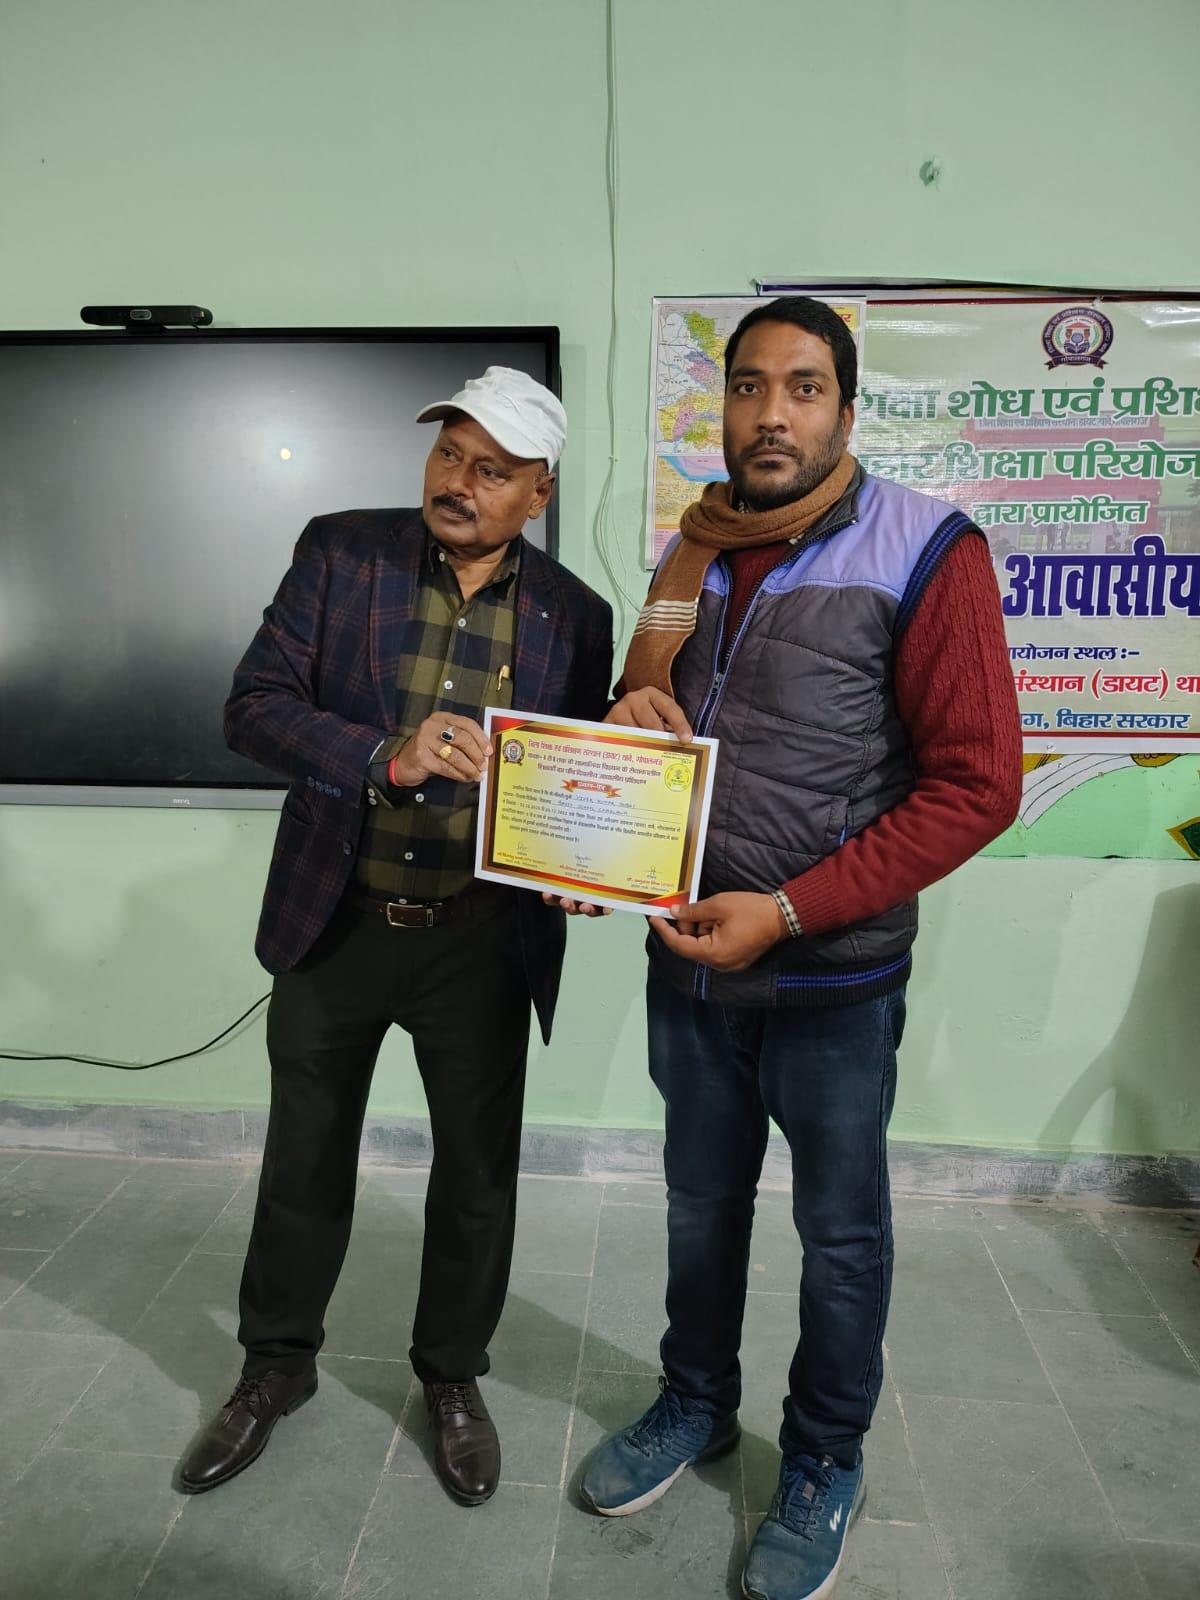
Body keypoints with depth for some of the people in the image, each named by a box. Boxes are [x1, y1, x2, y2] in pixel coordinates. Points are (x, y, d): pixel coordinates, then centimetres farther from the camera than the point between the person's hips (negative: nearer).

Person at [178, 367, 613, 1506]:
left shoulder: (573, 616, -3)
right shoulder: (341, 554, -5)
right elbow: (253, 707, -9)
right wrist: (384, 756, -26)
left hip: (484, 943, 0)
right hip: (335, 926, 1)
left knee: (477, 1170, 15)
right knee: (305, 1159, 19)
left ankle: (453, 1376, 41)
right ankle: (277, 1365, 44)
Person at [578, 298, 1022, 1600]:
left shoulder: (924, 553, -13)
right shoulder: (693, 552, 6)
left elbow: (975, 782, -17)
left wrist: (786, 912, -21)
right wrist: (631, 715, -8)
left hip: (832, 976, -5)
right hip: (688, 957, 5)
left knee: (841, 1231, 15)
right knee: (702, 1202, 22)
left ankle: (824, 1461, 40)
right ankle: (695, 1404, 46)